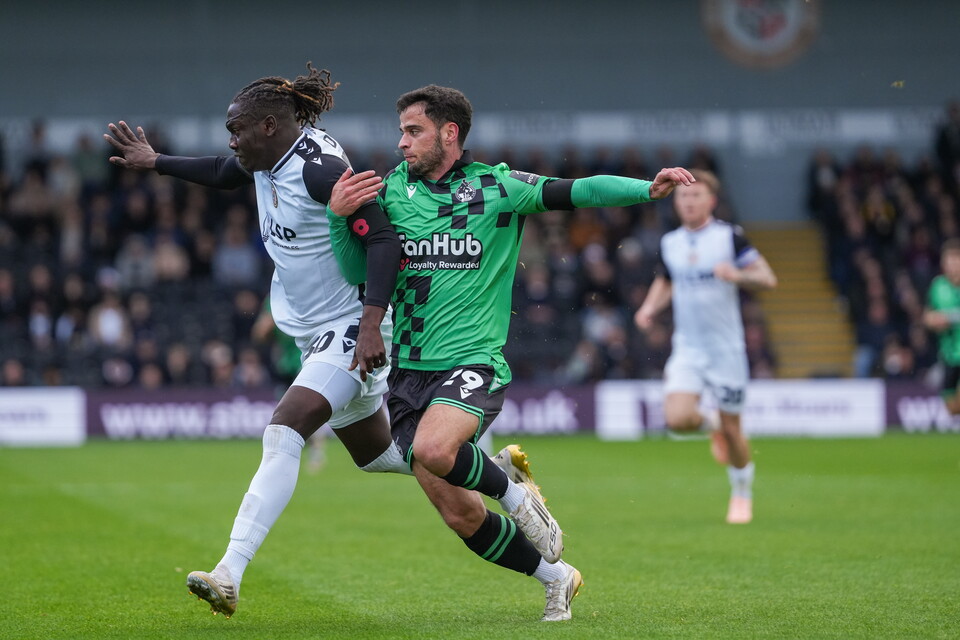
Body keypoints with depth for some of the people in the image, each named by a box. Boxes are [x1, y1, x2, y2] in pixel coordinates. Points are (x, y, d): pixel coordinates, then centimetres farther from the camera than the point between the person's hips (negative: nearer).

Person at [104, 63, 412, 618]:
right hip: (317, 332, 10)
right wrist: (155, 161, 30)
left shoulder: (320, 169, -23)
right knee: (375, 453, 19)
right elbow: (222, 174, 29)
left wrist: (371, 324, -37)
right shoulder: (267, 161, 4)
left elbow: (384, 239, -30)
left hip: (352, 329, -10)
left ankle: (230, 575, -30)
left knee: (284, 432, -23)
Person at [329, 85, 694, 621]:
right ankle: (556, 576, 23)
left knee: (433, 447, -35)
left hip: (474, 362, -4)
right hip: (410, 370, 4)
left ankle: (511, 488, -3)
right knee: (459, 514, 1)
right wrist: (339, 215, -16)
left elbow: (579, 191, -5)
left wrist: (648, 189, -20)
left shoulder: (498, 187, 0)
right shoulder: (392, 191, 7)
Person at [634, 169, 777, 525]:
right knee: (677, 418, -18)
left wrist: (737, 275, -29)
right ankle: (711, 425, 19)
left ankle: (742, 495, 29)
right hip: (687, 348, 3)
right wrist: (650, 308, 6)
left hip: (726, 348, -3)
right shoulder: (669, 243, 5)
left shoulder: (730, 237, -8)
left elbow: (768, 279, -9)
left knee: (731, 428, 3)